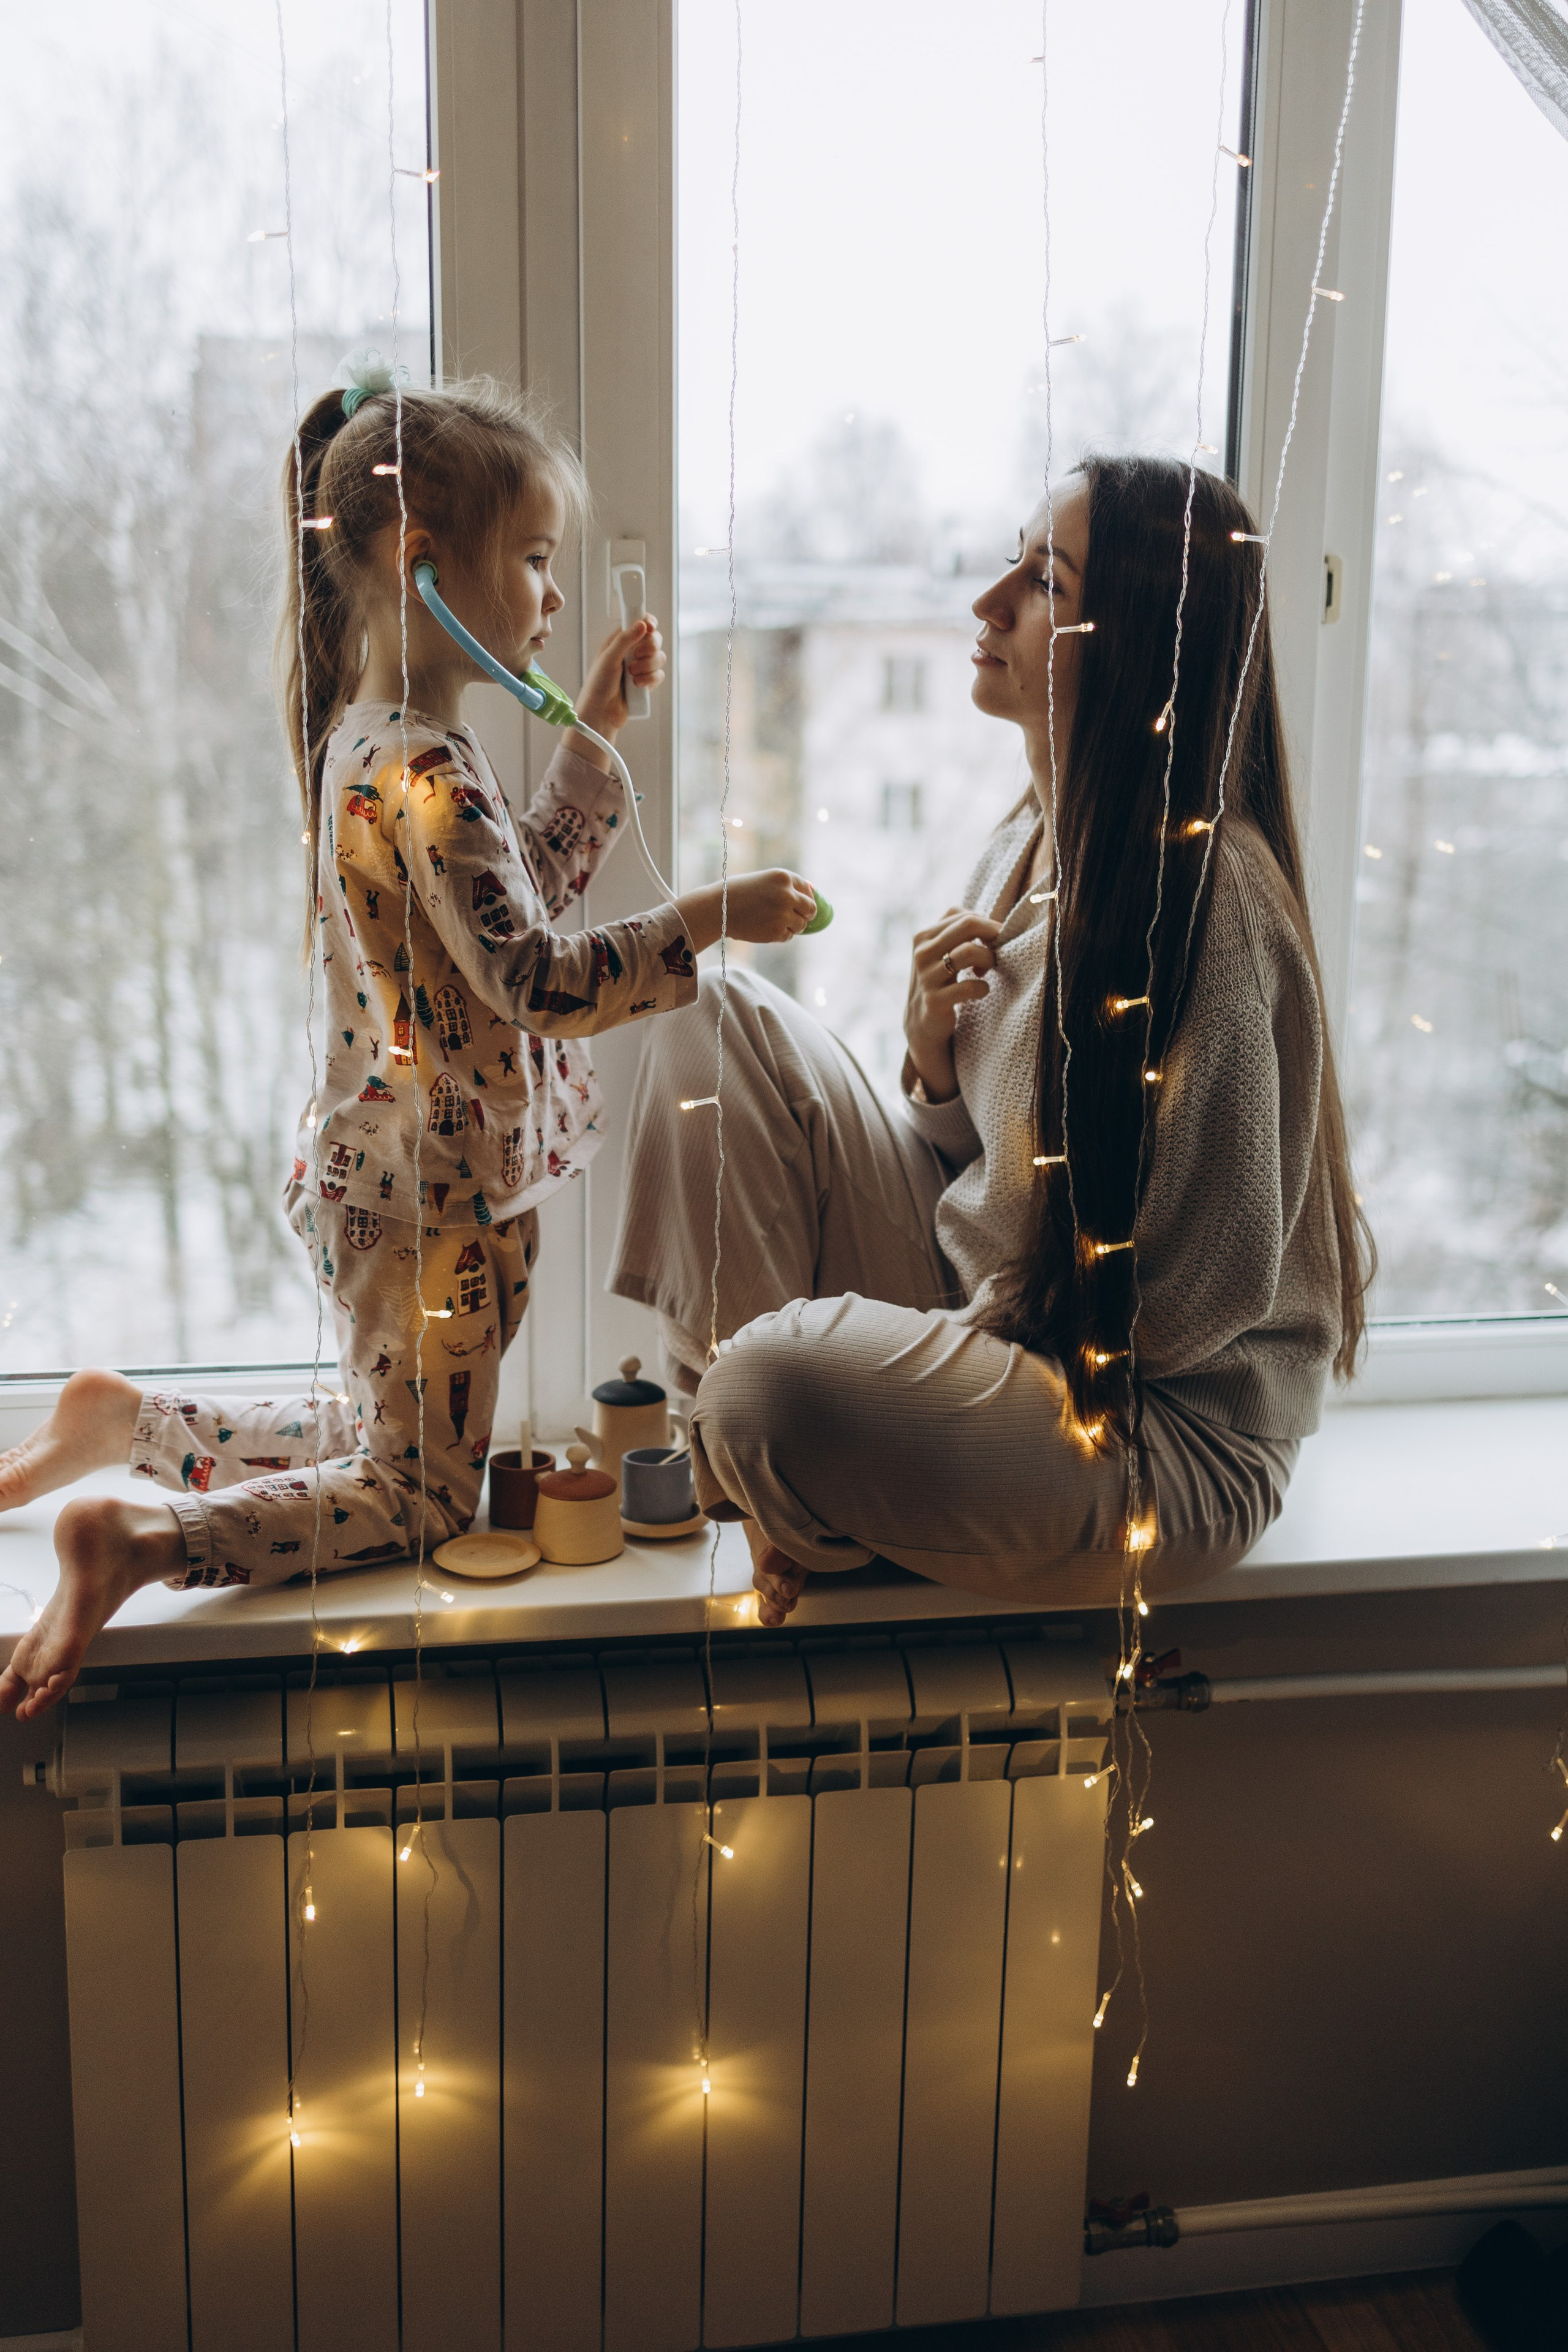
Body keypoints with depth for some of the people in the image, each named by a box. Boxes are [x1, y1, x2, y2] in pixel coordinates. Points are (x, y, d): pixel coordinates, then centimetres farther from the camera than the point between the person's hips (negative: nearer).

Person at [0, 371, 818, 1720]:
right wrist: (707, 919, -22)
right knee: (420, 1496, 0)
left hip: (386, 1168, 10)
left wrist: (593, 736, 16)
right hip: (436, 1190, -9)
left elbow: (523, 894, 19)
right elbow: (533, 981, -26)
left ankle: (122, 1420, 26)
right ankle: (134, 1541, -9)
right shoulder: (425, 772, -23)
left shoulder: (370, 739, 9)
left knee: (373, 1442, 24)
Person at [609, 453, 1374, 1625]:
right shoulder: (1037, 841, 4)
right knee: (722, 1018, 1)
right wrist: (934, 1055, -11)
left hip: (1162, 1434, -8)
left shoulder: (1206, 891, -23)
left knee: (782, 1387, -35)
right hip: (977, 1300, 8)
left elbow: (1205, 1288, -21)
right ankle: (733, 1437, 1)